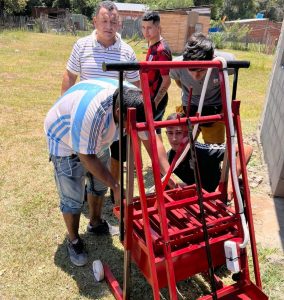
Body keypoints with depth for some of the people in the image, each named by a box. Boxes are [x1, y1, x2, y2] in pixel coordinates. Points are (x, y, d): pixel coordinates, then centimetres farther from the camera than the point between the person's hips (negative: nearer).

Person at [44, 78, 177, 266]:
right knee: (72, 199, -3)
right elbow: (87, 156, -32)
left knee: (100, 185, 17)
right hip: (66, 142, -6)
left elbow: (151, 140, -20)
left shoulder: (136, 101, -24)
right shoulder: (89, 110, -43)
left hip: (97, 140, 6)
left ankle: (95, 224, 41)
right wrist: (116, 187, -30)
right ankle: (74, 241, 22)